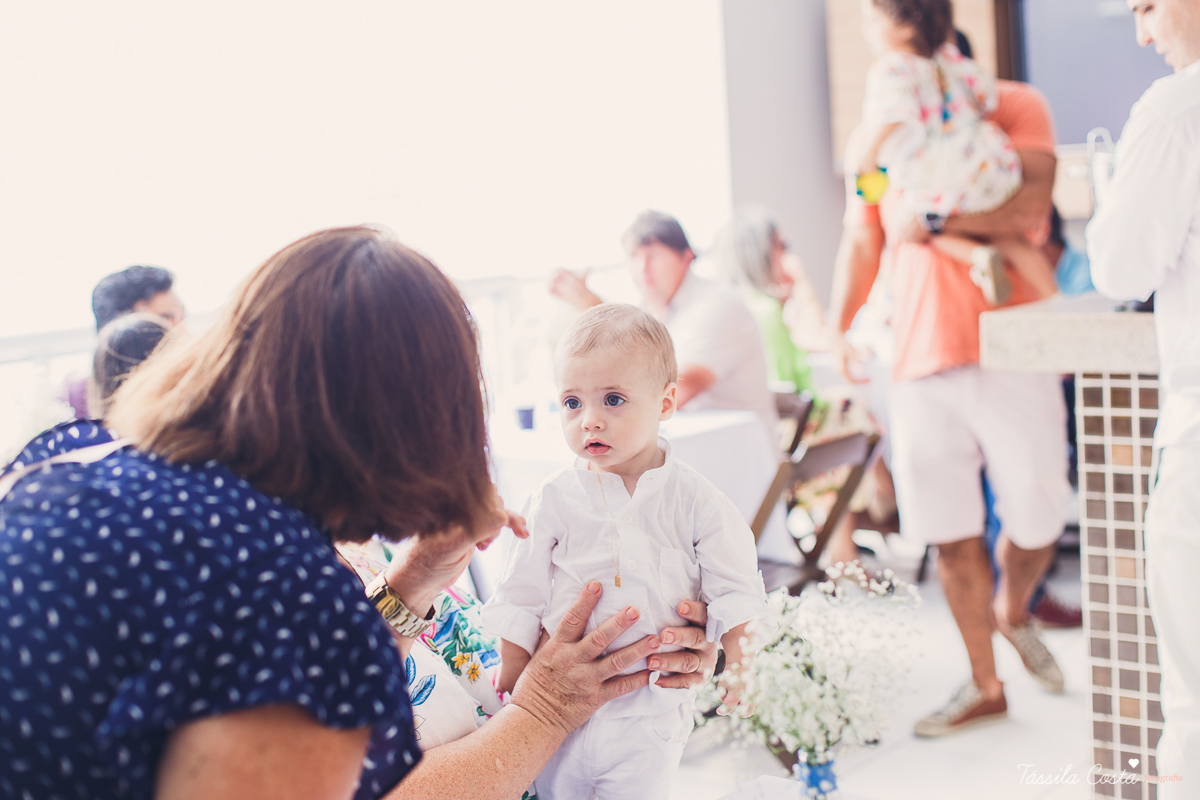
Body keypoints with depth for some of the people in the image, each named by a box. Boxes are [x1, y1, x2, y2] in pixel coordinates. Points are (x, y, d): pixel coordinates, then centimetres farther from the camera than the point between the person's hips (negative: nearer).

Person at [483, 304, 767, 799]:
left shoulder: (693, 500, -5)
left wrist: (740, 664, -11)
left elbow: (735, 590, 0)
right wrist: (511, 677, 3)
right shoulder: (555, 499, -2)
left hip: (649, 715, -1)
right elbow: (521, 596, 4)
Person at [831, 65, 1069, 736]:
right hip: (922, 358, 3)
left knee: (1037, 518, 1)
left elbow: (1030, 203, -13)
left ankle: (1013, 612, 35)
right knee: (952, 534, 4)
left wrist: (931, 217, -13)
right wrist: (838, 326, -3)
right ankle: (985, 686, 19)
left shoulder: (1015, 107, 3)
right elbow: (861, 245, 13)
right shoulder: (873, 140, 15)